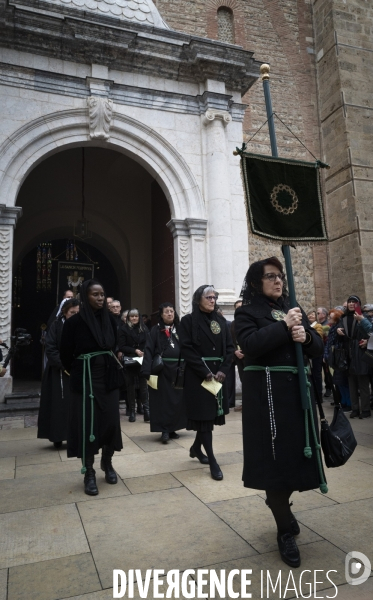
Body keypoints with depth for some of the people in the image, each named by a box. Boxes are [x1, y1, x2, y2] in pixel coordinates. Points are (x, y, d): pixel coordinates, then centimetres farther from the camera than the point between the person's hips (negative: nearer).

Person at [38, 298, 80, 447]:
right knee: (59, 404, 3)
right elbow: (50, 349, -8)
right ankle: (58, 436, 13)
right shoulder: (56, 326, -4)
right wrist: (64, 366, -16)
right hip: (59, 372, -2)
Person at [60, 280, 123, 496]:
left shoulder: (110, 319, 3)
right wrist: (78, 373, 10)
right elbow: (66, 354, 0)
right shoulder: (75, 322, -9)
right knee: (87, 424, 1)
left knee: (111, 421, 7)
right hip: (86, 379, -3)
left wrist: (113, 362, 11)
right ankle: (89, 473, 15)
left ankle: (107, 463, 28)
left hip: (109, 378, 4)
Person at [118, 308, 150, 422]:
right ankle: (132, 411, 13)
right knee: (131, 386, 5)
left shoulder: (144, 328, 7)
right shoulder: (123, 329, -1)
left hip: (142, 360, 1)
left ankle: (146, 409, -2)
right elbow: (121, 346, -6)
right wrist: (135, 351, -15)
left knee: (143, 384, -3)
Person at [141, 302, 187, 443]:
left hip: (178, 369, 4)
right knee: (163, 399, -1)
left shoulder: (180, 329, 10)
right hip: (161, 370, -4)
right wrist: (147, 371, -19)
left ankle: (172, 429, 22)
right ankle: (164, 430, 8)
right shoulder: (156, 330, -1)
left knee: (177, 399, 8)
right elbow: (148, 351, -8)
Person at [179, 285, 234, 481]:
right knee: (204, 416, -3)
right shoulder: (188, 321, -4)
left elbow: (229, 348, 6)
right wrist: (205, 372, -16)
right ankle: (212, 461, 5)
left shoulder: (221, 321, 10)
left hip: (218, 375, 5)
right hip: (198, 376, -5)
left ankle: (196, 448, 34)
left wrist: (223, 370, -9)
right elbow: (186, 349, -11)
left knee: (212, 414, 12)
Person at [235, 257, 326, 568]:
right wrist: (284, 326, -17)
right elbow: (250, 344, -19)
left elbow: (318, 347, 9)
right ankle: (285, 531, 17)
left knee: (297, 452, 13)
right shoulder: (247, 312, -1)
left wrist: (306, 336, -13)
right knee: (276, 455, 0)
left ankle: (280, 501, 41)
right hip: (267, 392, -5)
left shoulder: (294, 309, 14)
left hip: (299, 388, 6)